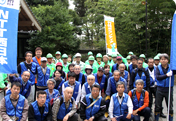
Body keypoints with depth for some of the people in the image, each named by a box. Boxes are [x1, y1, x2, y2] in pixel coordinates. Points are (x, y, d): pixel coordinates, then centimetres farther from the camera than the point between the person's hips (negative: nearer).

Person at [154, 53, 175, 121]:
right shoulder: (158, 68, -1)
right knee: (157, 106, 10)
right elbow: (157, 77, -16)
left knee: (170, 107, 10)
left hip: (169, 89, 0)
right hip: (160, 89, 0)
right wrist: (166, 75, -28)